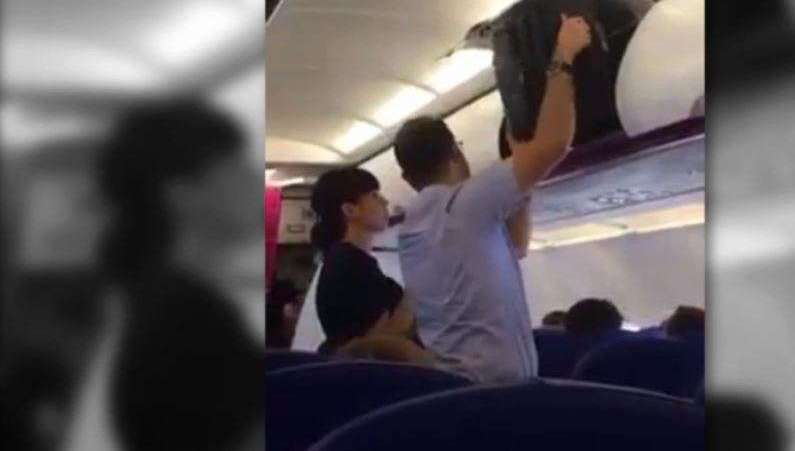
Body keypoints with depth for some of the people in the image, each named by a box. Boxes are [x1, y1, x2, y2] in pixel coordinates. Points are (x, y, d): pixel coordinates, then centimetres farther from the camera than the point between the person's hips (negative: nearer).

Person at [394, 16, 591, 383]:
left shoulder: (409, 227, 15)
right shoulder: (465, 202, -10)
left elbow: (509, 246, 25)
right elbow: (552, 144, -16)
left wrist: (517, 156, 28)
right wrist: (562, 59, -2)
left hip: (437, 383, 9)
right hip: (495, 384, -9)